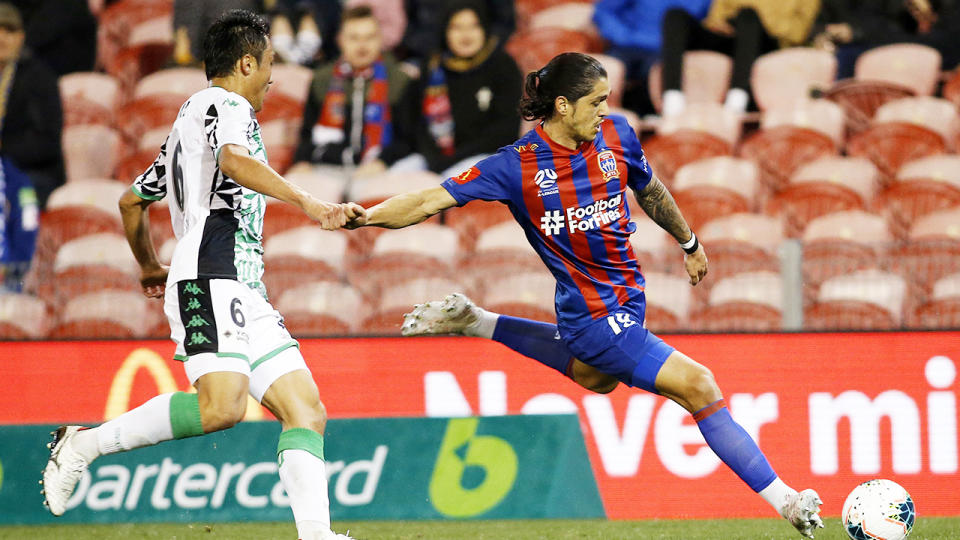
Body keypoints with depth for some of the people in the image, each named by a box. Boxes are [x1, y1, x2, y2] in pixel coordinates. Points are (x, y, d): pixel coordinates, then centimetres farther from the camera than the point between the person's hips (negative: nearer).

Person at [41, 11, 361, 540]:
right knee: (222, 406, -28)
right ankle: (83, 443, -16)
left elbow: (132, 200, 38)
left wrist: (151, 267, 52)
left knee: (306, 411, -2)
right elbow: (235, 161, -23)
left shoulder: (187, 124, 30)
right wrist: (308, 203, -31)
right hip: (211, 282, -11)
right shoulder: (226, 104, 1)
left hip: (245, 295, 11)